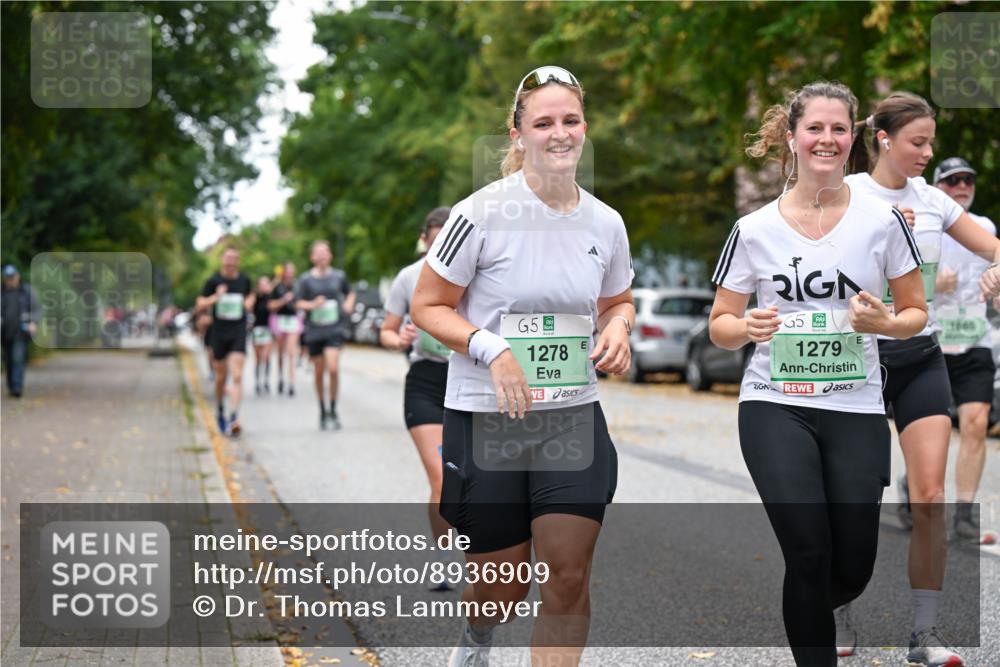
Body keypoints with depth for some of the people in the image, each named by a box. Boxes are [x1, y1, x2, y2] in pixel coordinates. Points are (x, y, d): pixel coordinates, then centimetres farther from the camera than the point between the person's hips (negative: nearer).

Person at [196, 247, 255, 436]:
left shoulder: (244, 280, 4)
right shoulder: (213, 281, -2)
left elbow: (251, 294, 24)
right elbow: (200, 304, -2)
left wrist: (250, 302, 1)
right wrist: (215, 298, -20)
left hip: (239, 333, 0)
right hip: (219, 333, 0)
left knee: (237, 376, -13)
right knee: (221, 377, 10)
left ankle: (234, 419, -18)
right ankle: (220, 410, 35)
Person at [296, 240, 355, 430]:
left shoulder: (339, 276, 5)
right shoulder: (306, 279, 0)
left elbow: (350, 292, 22)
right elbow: (299, 303, 1)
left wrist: (348, 304, 2)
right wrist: (313, 305, -17)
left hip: (334, 329, -1)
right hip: (314, 330, 1)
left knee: (333, 368, -17)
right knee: (319, 372, 7)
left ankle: (333, 411, -3)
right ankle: (323, 412, 24)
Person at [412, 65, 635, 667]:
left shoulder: (605, 223, 3)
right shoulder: (482, 214, -11)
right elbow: (427, 306, -6)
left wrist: (617, 328, -4)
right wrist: (490, 347, -21)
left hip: (575, 419, 3)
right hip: (485, 418, -3)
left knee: (568, 577, -5)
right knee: (504, 583, 8)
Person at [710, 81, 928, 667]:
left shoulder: (882, 220, 1)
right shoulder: (754, 230, 1)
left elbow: (916, 312, 9)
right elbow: (720, 326, 8)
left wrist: (886, 323, -13)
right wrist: (748, 328, -14)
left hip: (856, 408, 1)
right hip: (776, 405, -1)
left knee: (851, 571, 3)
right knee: (810, 553, -13)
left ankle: (804, 612, 38)